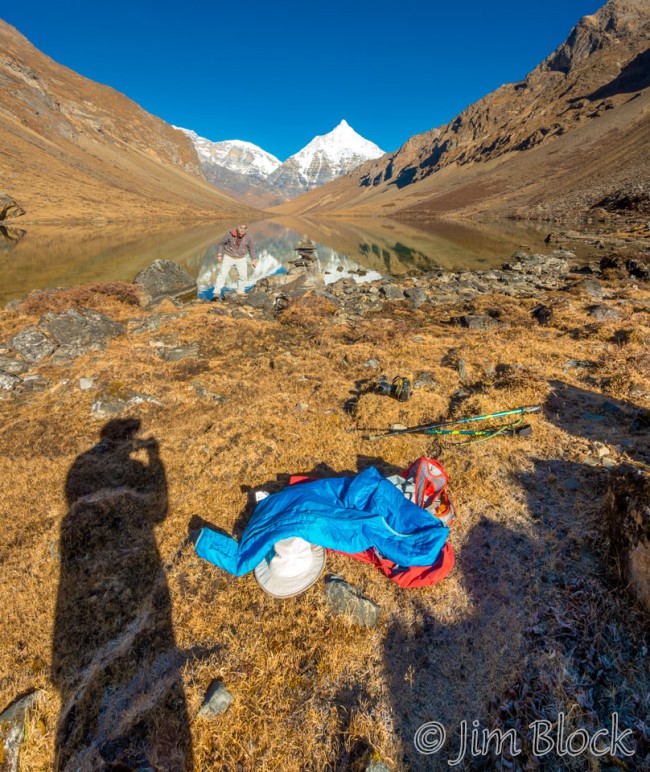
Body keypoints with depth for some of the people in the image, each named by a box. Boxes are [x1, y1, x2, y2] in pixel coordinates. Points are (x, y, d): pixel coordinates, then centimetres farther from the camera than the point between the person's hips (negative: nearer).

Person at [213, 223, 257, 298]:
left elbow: (251, 248, 5)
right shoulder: (230, 234, -17)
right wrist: (219, 255, -14)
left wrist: (253, 259, -2)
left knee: (243, 275, -3)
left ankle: (240, 292, 15)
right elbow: (221, 243, -7)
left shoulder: (247, 238, -11)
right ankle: (217, 292, -10)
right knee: (222, 274, -10)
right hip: (228, 257, -2)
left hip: (241, 259, 2)